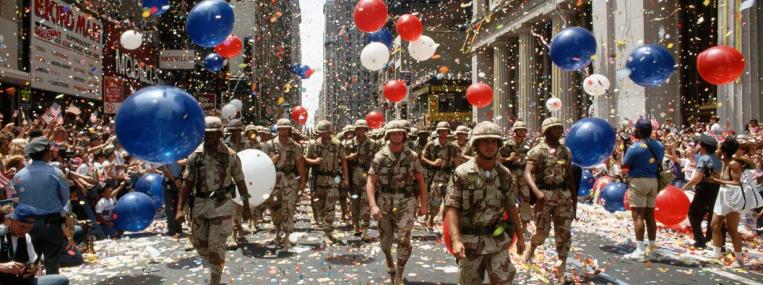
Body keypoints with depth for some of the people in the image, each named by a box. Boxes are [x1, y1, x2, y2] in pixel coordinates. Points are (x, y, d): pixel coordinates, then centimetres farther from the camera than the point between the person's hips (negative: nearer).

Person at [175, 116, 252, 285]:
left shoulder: (230, 155, -6)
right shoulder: (195, 155, 0)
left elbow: (240, 181, 1)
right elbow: (187, 183, 2)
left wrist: (246, 206, 3)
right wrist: (180, 209, -5)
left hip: (221, 204, -4)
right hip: (200, 203, 4)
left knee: (216, 245, -3)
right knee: (198, 242, 13)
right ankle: (216, 264, 41)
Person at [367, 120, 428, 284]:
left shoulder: (412, 156, -2)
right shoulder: (380, 157, -6)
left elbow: (420, 180, 6)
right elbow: (371, 182, -8)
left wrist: (423, 204, 2)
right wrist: (373, 206, -19)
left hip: (406, 203, 0)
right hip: (385, 203, 1)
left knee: (404, 240, -9)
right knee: (385, 240, 13)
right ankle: (389, 261, 45)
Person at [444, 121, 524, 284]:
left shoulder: (505, 174, 3)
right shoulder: (462, 173, -10)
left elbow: (511, 207, 12)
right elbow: (451, 208, -13)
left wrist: (520, 237, 12)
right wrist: (456, 240, -23)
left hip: (498, 240, 3)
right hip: (470, 241, -3)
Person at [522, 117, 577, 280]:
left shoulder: (566, 152, 10)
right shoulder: (537, 151, -6)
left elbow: (570, 177, 15)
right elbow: (528, 174, -15)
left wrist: (574, 200, 12)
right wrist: (537, 192, -31)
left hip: (563, 195, 4)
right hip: (544, 195, -4)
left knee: (564, 232, 0)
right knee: (542, 231, 3)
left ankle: (561, 265, 7)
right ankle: (531, 248, 35)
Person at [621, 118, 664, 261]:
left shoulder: (635, 147, -14)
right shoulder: (659, 146, 7)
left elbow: (625, 166, -8)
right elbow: (659, 163, 14)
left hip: (638, 181, -7)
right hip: (653, 181, 7)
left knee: (638, 216, -6)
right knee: (650, 215, 12)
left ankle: (640, 251, -8)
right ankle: (651, 250, 17)